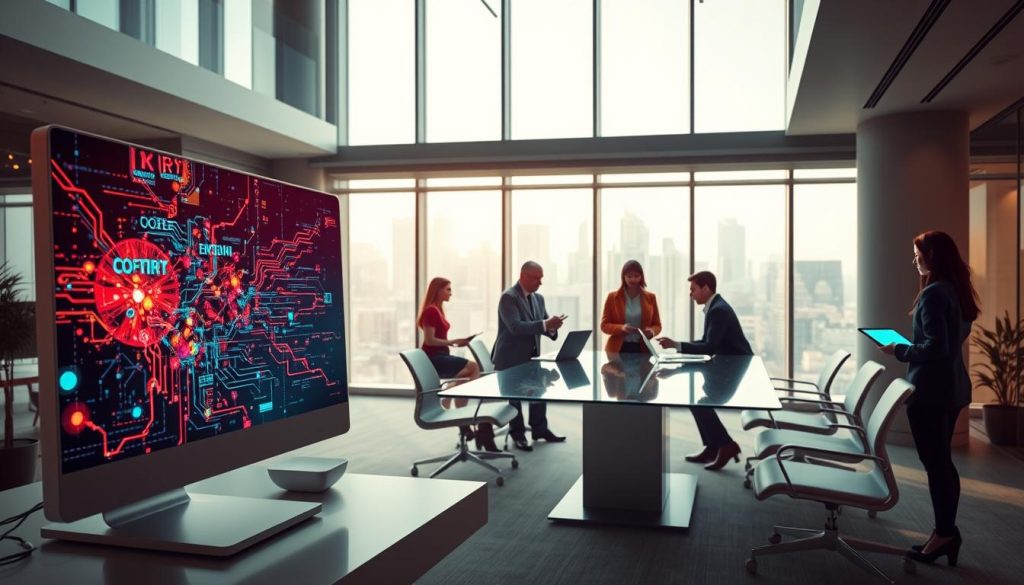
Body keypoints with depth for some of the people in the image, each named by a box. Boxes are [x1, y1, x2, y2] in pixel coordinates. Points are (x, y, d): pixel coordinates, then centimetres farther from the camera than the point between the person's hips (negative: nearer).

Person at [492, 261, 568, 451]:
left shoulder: (538, 298, 8)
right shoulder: (508, 297, -17)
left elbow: (542, 325, 8)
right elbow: (515, 327, -29)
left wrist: (552, 326, -16)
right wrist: (545, 324, -34)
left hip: (532, 356, 7)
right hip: (511, 357, -7)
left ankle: (539, 428, 24)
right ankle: (517, 433, 18)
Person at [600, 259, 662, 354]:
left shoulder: (650, 297, 7)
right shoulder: (612, 297, 3)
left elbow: (657, 325, 11)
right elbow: (604, 325, 2)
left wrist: (652, 331, -12)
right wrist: (621, 328, -17)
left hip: (642, 349, 1)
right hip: (618, 350, -1)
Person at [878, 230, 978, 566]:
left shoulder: (933, 293, -18)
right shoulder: (956, 290, 10)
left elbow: (935, 347, -22)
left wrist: (899, 351, -9)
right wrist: (911, 347, 19)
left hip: (930, 389, -10)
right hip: (952, 387, 10)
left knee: (935, 464, -1)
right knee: (943, 462, 14)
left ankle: (945, 533, 7)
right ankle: (946, 532, 20)